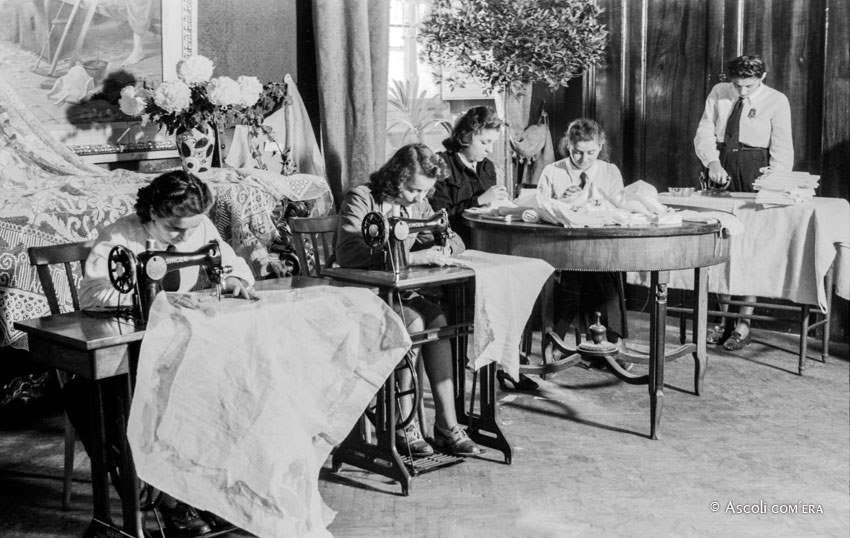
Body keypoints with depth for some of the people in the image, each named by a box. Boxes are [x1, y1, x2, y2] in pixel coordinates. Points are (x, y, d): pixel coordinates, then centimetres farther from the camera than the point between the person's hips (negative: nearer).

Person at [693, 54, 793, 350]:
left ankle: (744, 323, -2)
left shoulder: (777, 101, -2)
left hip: (754, 173, -3)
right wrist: (712, 162, -15)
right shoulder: (719, 93, 6)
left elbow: (782, 149, -6)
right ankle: (723, 317, 11)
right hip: (720, 170, 3)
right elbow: (704, 133, 3)